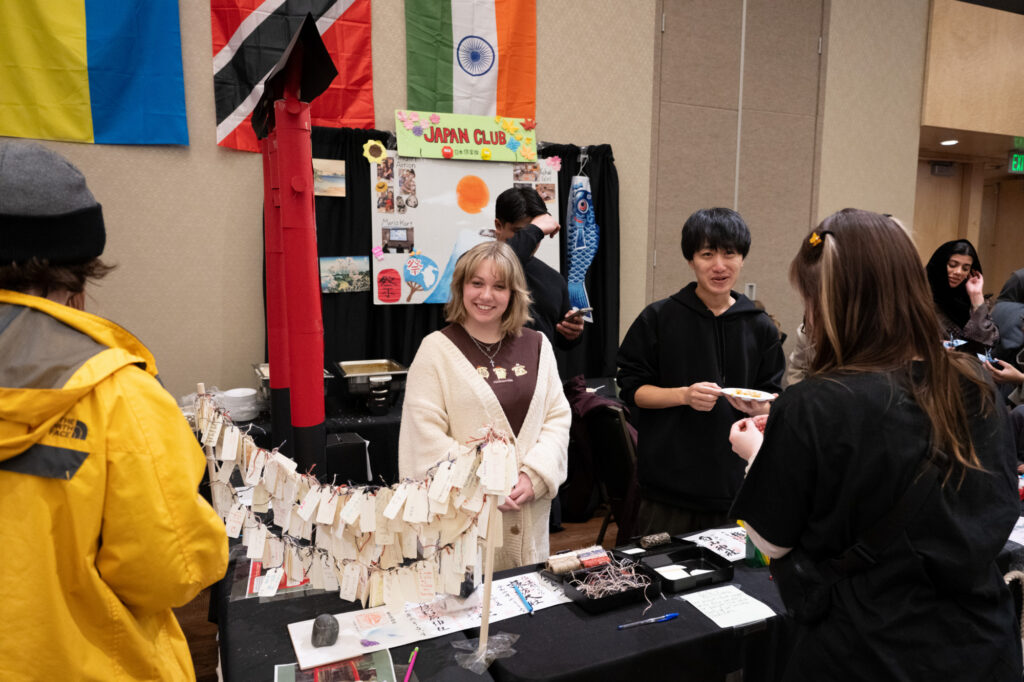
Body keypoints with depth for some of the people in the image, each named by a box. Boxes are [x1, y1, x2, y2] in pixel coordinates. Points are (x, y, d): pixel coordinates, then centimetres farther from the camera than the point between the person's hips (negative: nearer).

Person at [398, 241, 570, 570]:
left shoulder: (537, 346, 9)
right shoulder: (436, 349, -3)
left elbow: (557, 417, 6)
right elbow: (426, 437, -9)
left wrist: (534, 477, -8)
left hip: (530, 511, 4)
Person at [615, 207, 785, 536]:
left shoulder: (760, 327, 6)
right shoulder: (659, 318, -2)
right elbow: (632, 389, -3)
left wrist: (759, 406, -12)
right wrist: (684, 395, -18)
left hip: (735, 485, 2)